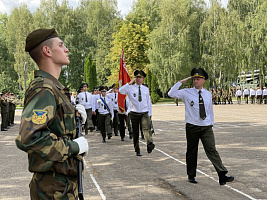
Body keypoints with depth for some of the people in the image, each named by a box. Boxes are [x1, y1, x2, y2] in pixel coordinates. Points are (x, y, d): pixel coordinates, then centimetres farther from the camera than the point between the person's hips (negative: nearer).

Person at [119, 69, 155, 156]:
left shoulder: (146, 89, 10)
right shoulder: (130, 88, 1)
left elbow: (149, 102, 16)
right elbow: (121, 91, -18)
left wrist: (149, 113, 13)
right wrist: (129, 83, -19)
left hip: (144, 113, 1)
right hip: (134, 113, 0)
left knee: (147, 128, -24)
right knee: (135, 133, 7)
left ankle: (149, 144, -44)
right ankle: (137, 151, 18)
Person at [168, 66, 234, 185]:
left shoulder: (208, 94, 10)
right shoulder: (186, 93, 0)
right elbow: (171, 94, -12)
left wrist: (211, 124, 18)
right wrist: (181, 82, -12)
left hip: (207, 127, 2)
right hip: (192, 127, -1)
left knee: (212, 150, -7)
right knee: (191, 152, 8)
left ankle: (222, 176, -12)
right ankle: (191, 176, 23)